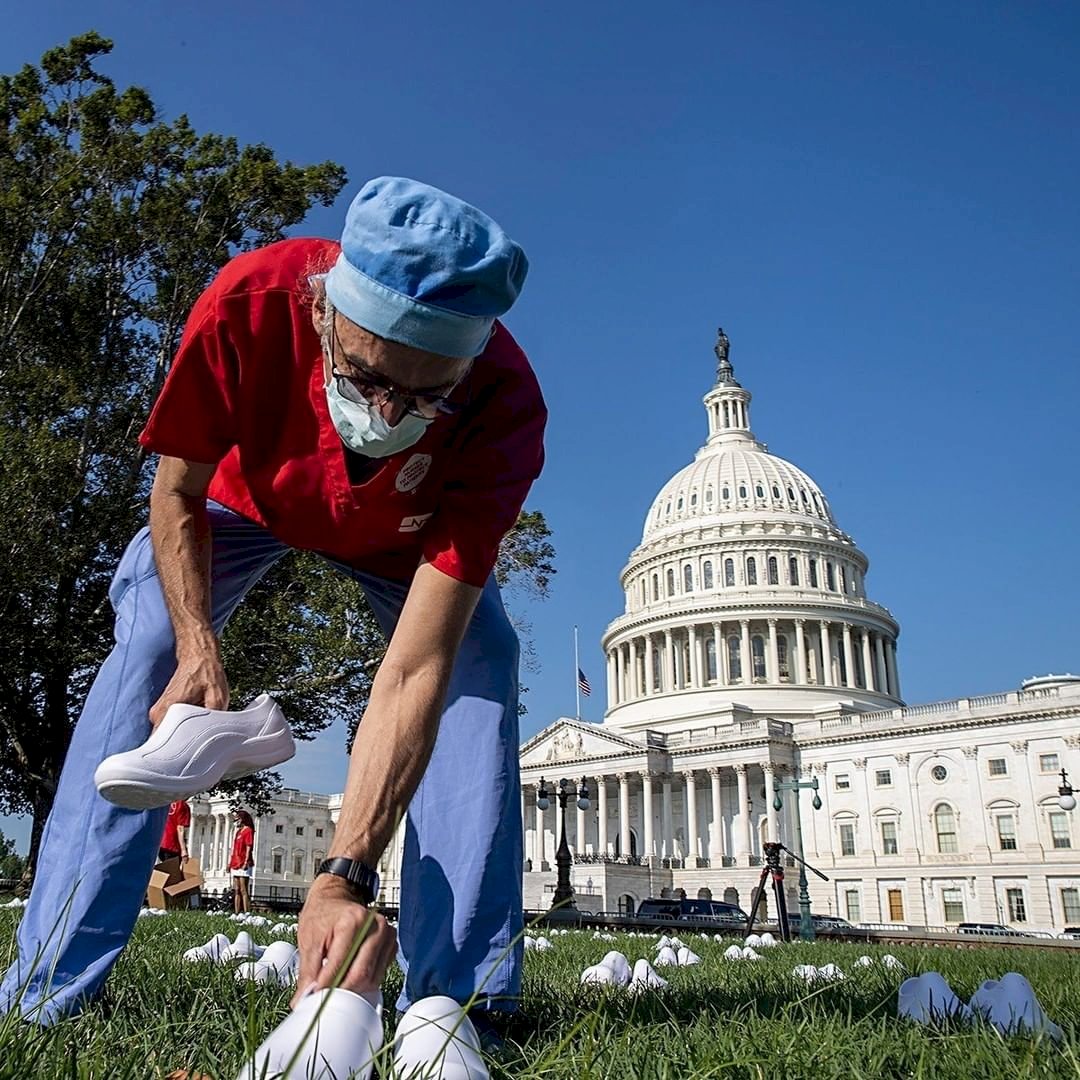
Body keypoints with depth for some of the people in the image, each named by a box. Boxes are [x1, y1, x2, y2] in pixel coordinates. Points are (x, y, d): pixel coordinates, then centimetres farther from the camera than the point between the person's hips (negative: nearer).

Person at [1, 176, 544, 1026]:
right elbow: (178, 490, -21)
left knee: (479, 655, -24)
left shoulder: (505, 411, -41)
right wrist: (199, 652, -36)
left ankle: (459, 993, -16)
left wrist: (345, 877, -53)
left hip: (406, 533, 0)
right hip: (248, 496, 1)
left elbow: (415, 671, -45)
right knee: (147, 638, -20)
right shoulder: (253, 301, -40)